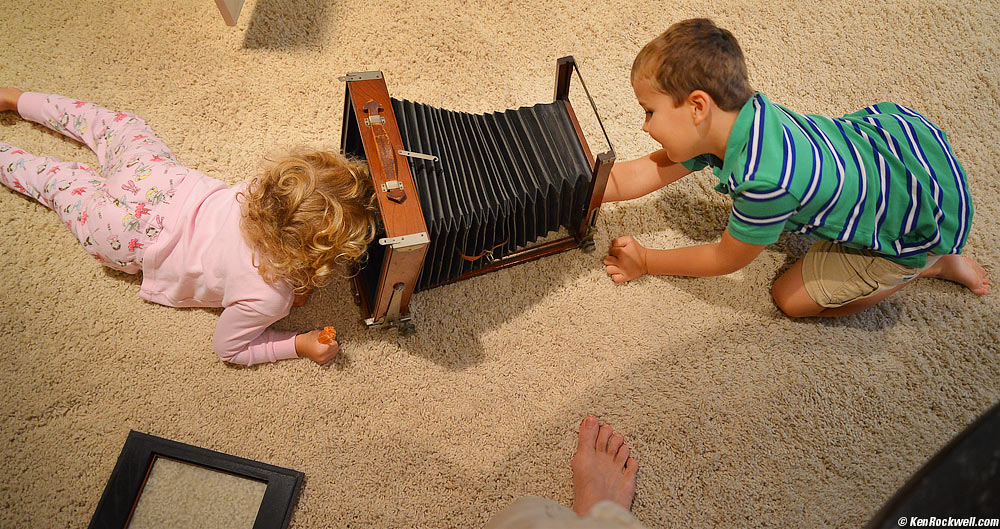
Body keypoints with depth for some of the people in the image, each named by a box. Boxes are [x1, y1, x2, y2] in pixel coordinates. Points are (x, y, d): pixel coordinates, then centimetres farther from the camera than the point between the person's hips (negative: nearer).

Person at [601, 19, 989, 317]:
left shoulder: (765, 180, -36)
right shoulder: (731, 122, -14)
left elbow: (726, 260, -16)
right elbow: (639, 174, -5)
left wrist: (646, 262, -5)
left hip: (925, 224, -7)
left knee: (792, 300, 3)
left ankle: (929, 264, 13)